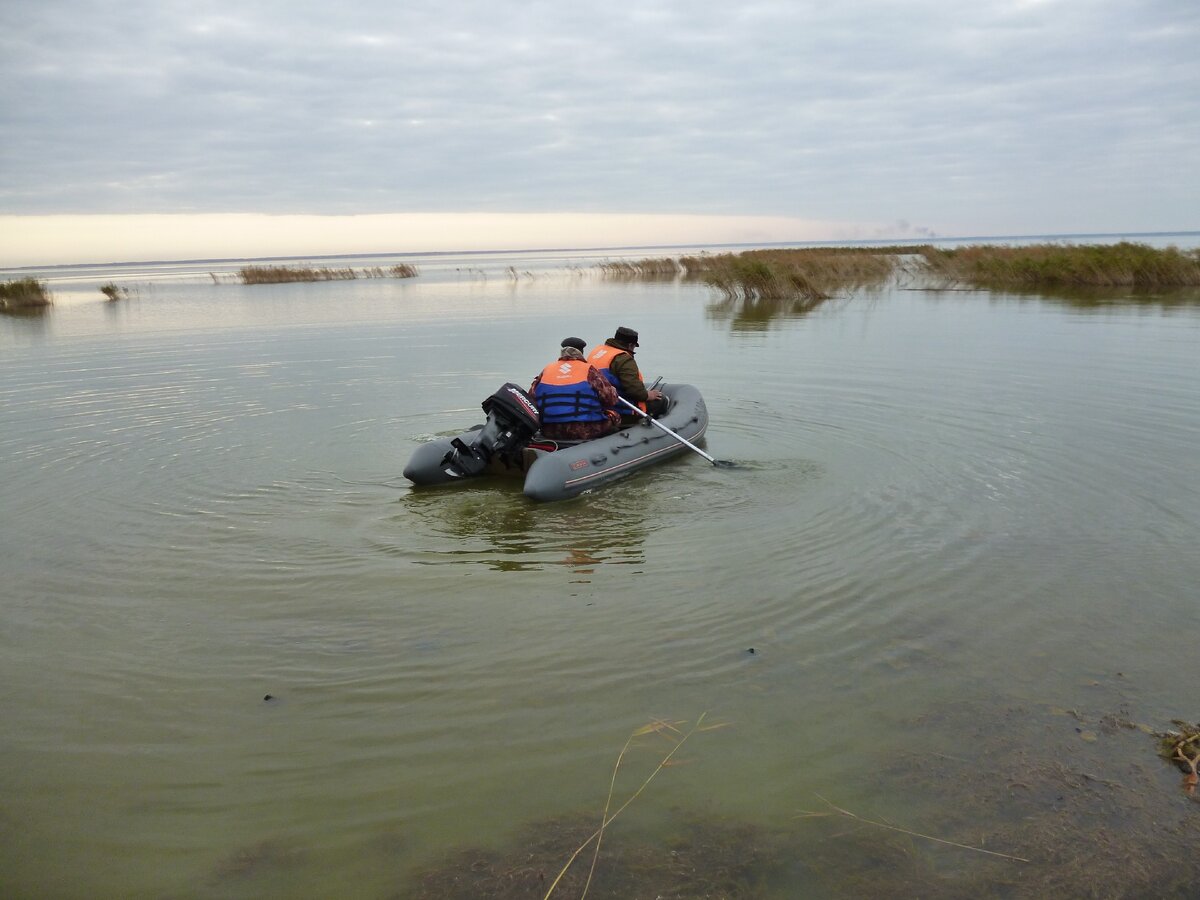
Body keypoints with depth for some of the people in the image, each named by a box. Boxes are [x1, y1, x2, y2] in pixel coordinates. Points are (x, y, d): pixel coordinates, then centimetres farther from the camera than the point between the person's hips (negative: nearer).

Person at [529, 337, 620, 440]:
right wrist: (613, 390, 22)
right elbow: (611, 399, -1)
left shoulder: (546, 370, 11)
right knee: (614, 416, 15)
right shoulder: (588, 370, 0)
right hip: (585, 431, -5)